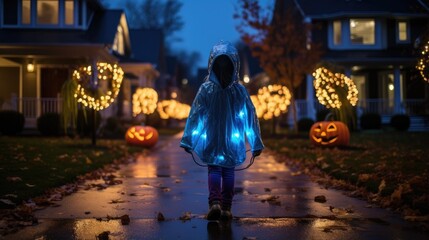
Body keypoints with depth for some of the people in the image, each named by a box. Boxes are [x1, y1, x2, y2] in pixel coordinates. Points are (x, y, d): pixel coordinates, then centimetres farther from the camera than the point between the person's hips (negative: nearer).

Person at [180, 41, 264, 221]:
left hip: (212, 141, -1)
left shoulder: (206, 89, -10)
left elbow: (195, 116, -8)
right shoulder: (240, 90, -6)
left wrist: (188, 140, -1)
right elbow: (251, 118, -3)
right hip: (233, 143, 1)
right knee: (229, 172, 14)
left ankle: (214, 202, -13)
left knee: (214, 171, 9)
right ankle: (226, 208, 12)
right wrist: (256, 143, 4)